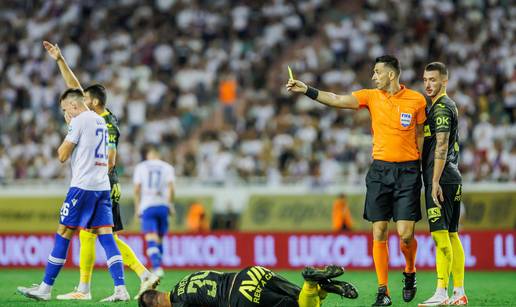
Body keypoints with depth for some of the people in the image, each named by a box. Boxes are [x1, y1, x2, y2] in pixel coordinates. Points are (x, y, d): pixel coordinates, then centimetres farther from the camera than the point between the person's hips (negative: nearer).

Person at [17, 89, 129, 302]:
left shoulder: (79, 121, -7)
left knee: (63, 234, -2)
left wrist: (63, 146, 10)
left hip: (82, 186, -8)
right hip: (103, 186, 8)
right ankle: (121, 289, -10)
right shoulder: (100, 121, 18)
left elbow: (62, 156, -7)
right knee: (106, 235, 1)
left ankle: (45, 288, 1)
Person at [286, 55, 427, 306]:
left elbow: (420, 135, 7)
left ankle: (410, 272, 22)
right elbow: (337, 100, -4)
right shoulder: (371, 97, 5)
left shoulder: (416, 100, 0)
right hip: (380, 170, 2)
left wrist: (420, 168, 3)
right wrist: (306, 90, -15)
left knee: (405, 233, -8)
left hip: (407, 170, -2)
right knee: (379, 233, -2)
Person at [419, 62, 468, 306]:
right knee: (451, 235, 10)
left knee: (440, 234, -12)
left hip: (441, 179, -10)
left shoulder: (441, 107, -10)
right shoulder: (445, 106, 22)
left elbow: (441, 146, -18)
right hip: (452, 179, 10)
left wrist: (435, 182, -21)